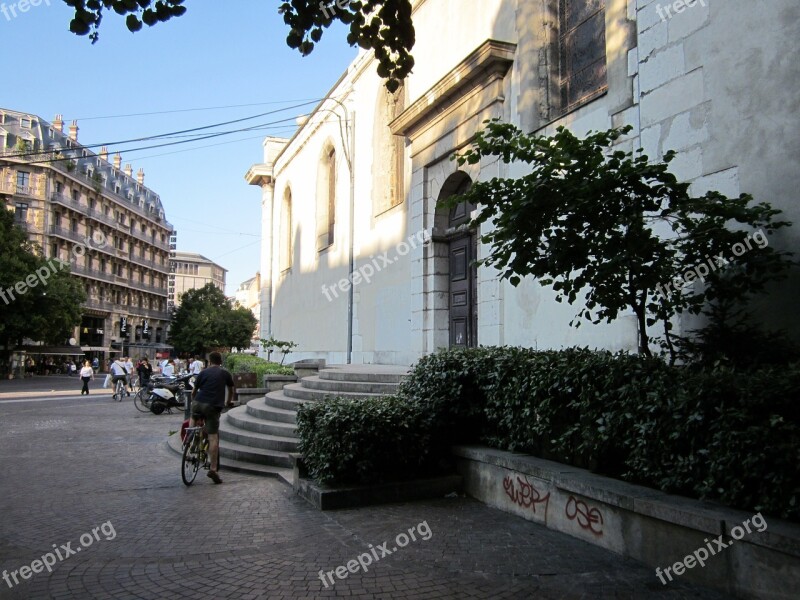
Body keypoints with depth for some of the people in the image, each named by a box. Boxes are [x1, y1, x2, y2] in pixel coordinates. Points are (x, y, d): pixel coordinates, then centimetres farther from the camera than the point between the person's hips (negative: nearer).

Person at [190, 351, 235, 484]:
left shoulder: (203, 372, 12)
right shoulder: (225, 373, 12)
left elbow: (194, 391, 18)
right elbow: (231, 390, 27)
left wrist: (193, 402, 37)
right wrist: (229, 401, 45)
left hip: (199, 403, 1)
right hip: (214, 406, -1)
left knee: (193, 418, 35)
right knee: (213, 437, -2)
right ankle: (213, 469, -5)